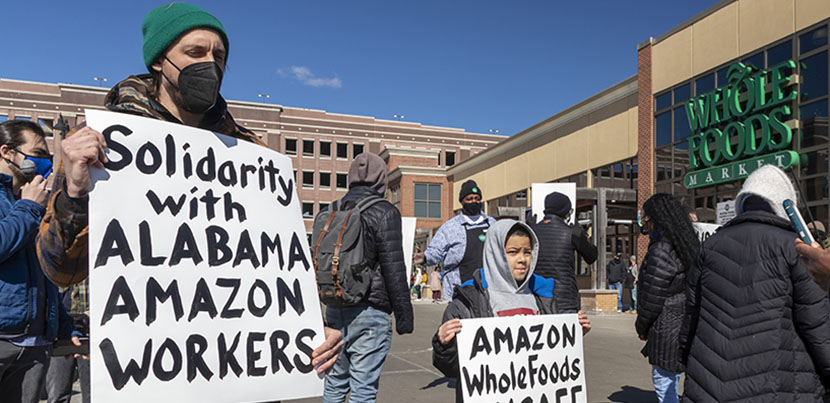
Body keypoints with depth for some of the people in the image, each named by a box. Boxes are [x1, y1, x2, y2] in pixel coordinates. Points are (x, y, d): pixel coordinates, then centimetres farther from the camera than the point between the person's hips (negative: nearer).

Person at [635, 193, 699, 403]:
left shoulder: (661, 250, -20)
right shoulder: (687, 245, 9)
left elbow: (652, 297, -18)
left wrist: (642, 327, -4)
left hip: (668, 329, -9)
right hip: (686, 323, 10)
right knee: (670, 382, 22)